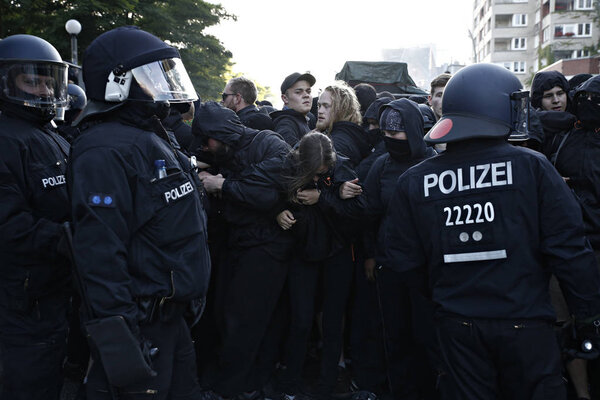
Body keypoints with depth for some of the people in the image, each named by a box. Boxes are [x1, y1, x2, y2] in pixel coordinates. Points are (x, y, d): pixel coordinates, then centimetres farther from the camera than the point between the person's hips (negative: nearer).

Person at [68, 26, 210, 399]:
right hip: (141, 325, -9)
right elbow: (101, 258, -26)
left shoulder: (155, 139, 13)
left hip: (173, 318, 9)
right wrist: (121, 347, -28)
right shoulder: (105, 152, -19)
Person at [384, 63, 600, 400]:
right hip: (525, 322, -2)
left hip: (457, 324, 3)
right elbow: (569, 247, -11)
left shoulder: (414, 182, -4)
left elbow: (404, 259, 2)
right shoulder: (531, 166, -11)